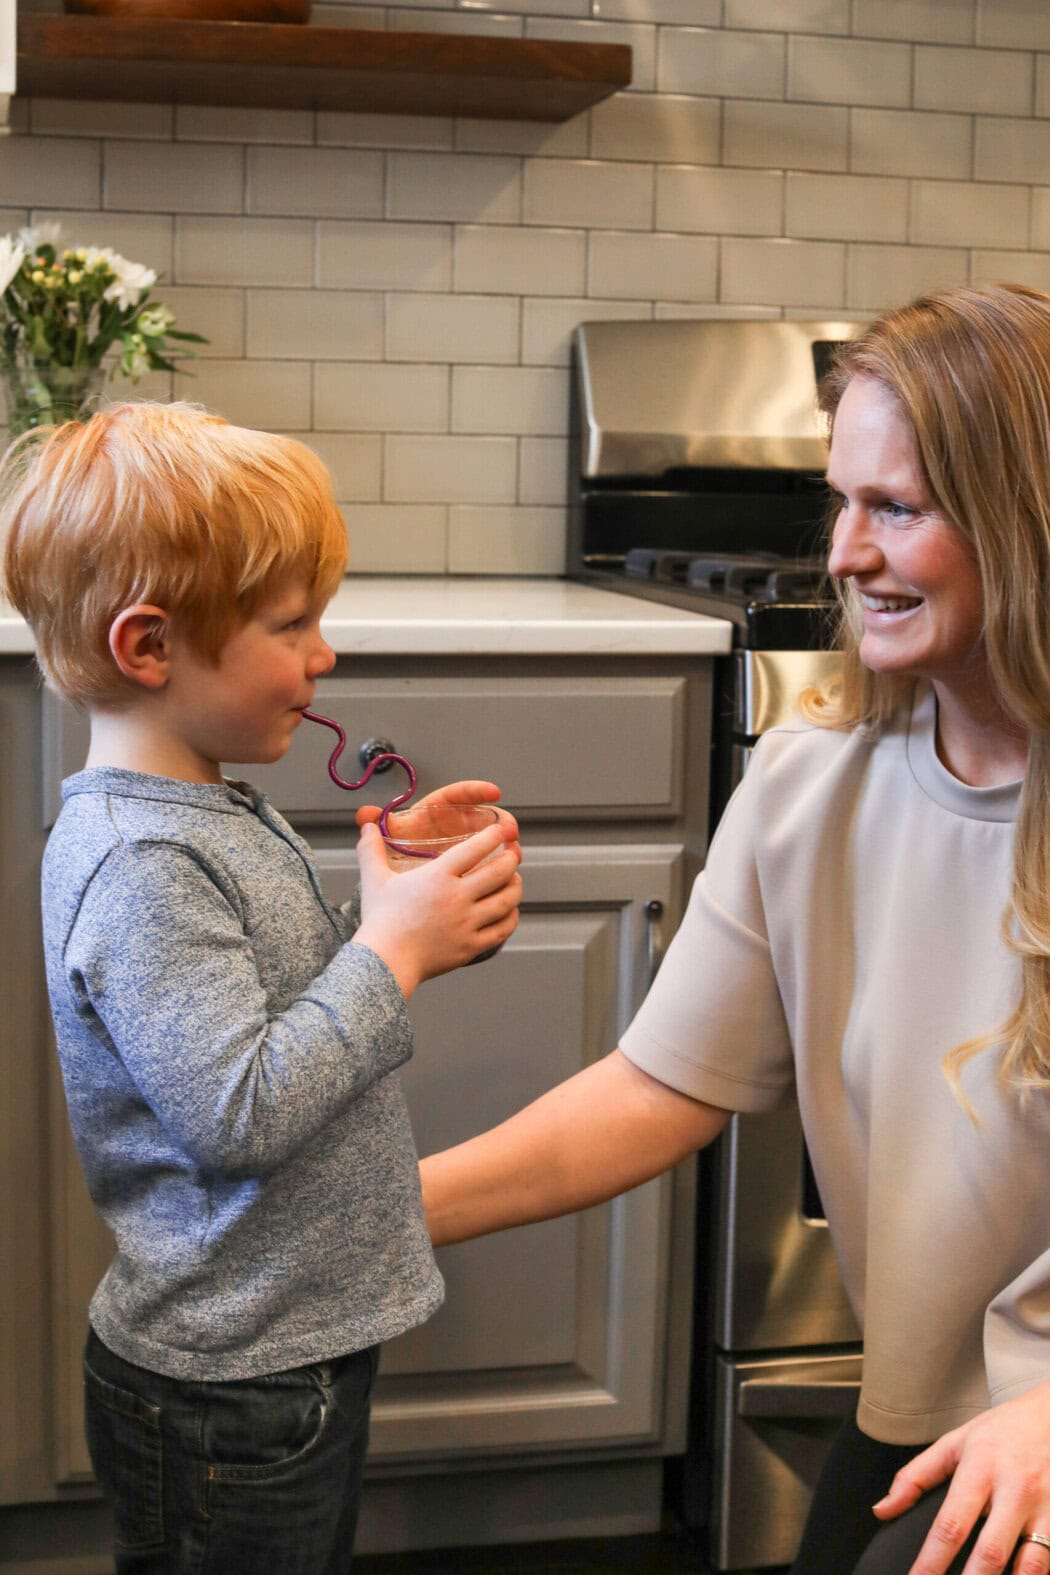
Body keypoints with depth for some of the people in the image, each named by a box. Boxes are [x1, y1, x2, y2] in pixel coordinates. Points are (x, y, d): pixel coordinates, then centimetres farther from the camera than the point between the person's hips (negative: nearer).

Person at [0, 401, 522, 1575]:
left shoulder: (212, 816, 6)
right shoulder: (136, 865, -25)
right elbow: (237, 1114, -30)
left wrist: (411, 903, 0)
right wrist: (394, 948, -22)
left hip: (299, 1347, 9)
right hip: (223, 1391, -9)